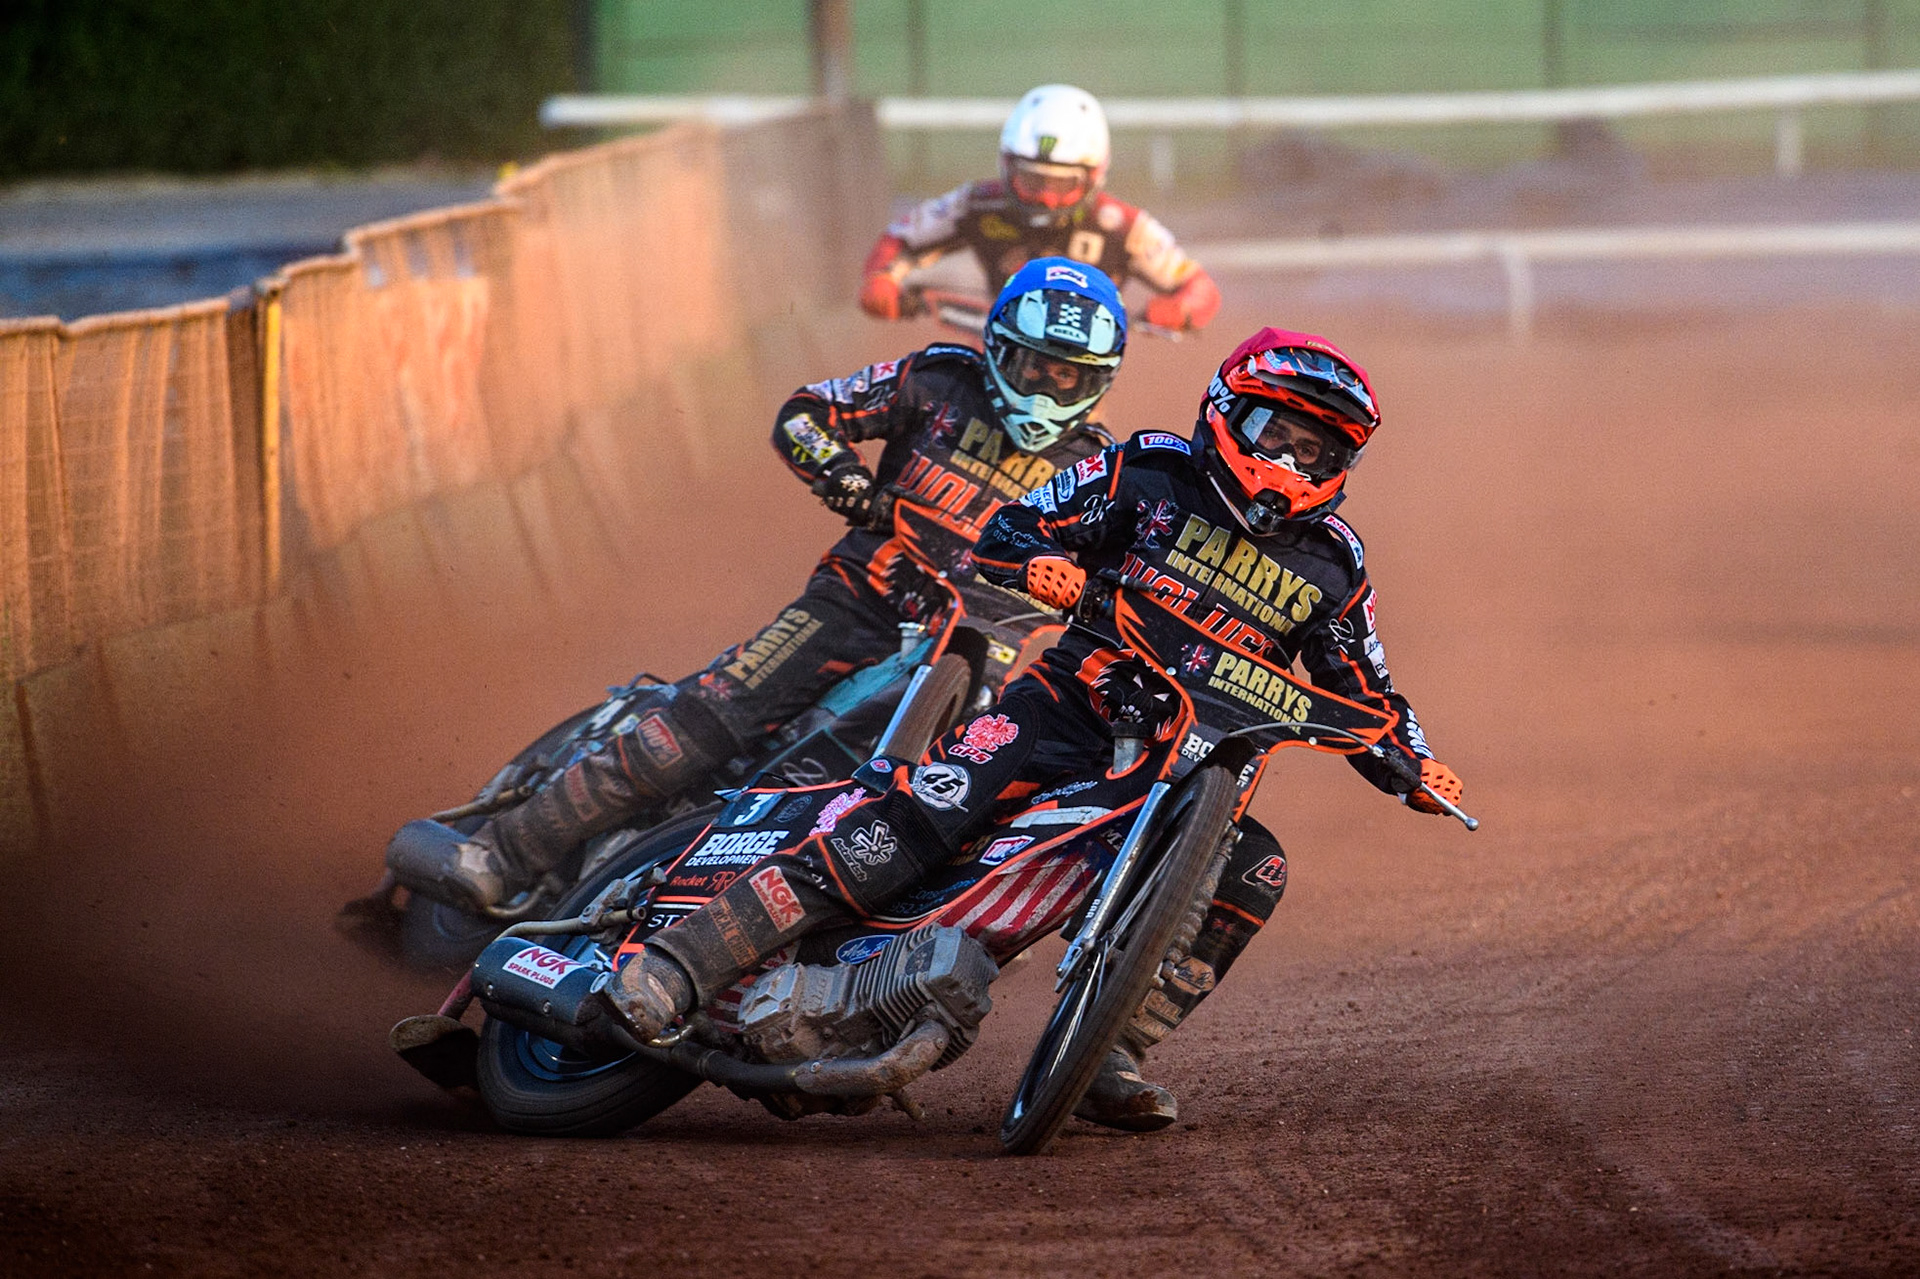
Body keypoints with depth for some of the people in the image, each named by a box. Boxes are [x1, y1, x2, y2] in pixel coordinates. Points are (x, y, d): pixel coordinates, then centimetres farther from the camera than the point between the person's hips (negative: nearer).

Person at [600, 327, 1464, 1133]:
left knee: (1253, 871, -25)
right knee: (928, 809, -28)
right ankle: (679, 963, -34)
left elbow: (1362, 692, 19)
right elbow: (1005, 531, 0)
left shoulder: (1331, 564, 11)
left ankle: (1110, 1060, -20)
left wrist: (1414, 767, 1)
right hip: (1068, 709, -4)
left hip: (1184, 773, 4)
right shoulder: (1152, 474, 3)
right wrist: (1039, 563, -23)